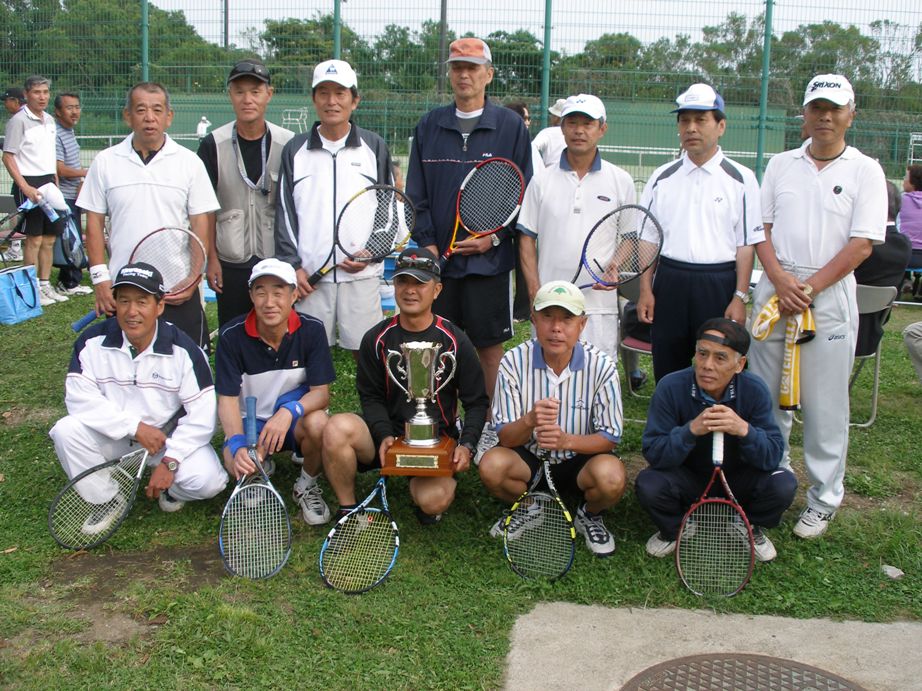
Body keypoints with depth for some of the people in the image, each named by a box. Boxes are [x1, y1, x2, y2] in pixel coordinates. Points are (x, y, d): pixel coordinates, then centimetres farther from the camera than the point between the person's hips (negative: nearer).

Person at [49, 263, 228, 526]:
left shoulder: (182, 350, -16)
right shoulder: (93, 342, -11)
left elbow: (203, 414, -17)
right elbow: (80, 399, -16)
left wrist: (170, 461, -25)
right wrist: (135, 426, -24)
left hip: (168, 434, -2)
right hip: (112, 436, 2)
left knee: (208, 481, -27)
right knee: (66, 431, -26)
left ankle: (170, 490, 11)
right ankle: (106, 501, -3)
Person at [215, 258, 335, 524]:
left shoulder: (312, 330, -13)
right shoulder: (232, 336, -14)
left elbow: (321, 392, -14)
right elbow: (227, 399, -14)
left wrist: (289, 411, -36)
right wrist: (237, 445, -32)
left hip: (294, 421, 0)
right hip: (251, 420, 0)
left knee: (318, 422, -36)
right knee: (239, 465, -32)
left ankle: (307, 486, -4)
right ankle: (263, 466, 10)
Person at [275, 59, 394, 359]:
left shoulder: (374, 147, 7)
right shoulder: (295, 150, 8)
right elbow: (285, 212, 8)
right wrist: (291, 265, -1)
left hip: (361, 274, -1)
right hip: (309, 276, 1)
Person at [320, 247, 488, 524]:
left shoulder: (454, 341, -2)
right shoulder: (378, 338, 2)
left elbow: (477, 402, 1)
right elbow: (371, 397, 4)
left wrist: (467, 444, -16)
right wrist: (384, 435, -15)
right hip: (388, 432, 2)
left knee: (434, 500, -30)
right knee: (336, 428, -29)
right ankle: (348, 509, -7)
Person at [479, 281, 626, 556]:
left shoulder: (601, 367, -17)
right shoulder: (514, 362, -15)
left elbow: (609, 437, -13)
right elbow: (505, 437, -14)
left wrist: (567, 440, -34)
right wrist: (529, 421, -38)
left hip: (581, 457, -1)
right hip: (529, 459, 1)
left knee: (611, 477, -33)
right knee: (491, 466, -29)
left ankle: (590, 515, 5)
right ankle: (528, 510, 6)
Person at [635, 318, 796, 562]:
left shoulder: (754, 390, -18)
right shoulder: (670, 388, -22)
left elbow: (774, 457, -20)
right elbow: (653, 454, -25)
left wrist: (744, 430, -41)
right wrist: (691, 430, -43)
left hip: (737, 480, 1)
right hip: (688, 480, -1)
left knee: (783, 484, -26)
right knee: (648, 484, -30)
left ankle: (749, 528, 8)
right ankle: (675, 530, 5)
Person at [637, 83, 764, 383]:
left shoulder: (741, 179, 1)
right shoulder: (662, 178, 9)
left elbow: (747, 244, -2)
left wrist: (740, 298, -8)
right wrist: (645, 290, 4)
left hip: (719, 284, -2)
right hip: (669, 284, 2)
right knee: (667, 375, 9)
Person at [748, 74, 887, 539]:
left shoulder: (865, 171, 0)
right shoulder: (780, 165, 10)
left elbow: (862, 244, -6)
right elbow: (761, 229, 6)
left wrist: (808, 289, -13)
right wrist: (780, 280, -11)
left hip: (829, 300, -3)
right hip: (773, 293, 3)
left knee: (825, 408, 2)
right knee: (766, 399, 9)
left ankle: (823, 500, 13)